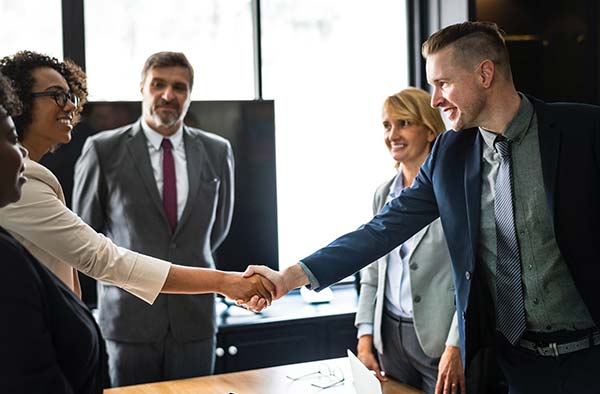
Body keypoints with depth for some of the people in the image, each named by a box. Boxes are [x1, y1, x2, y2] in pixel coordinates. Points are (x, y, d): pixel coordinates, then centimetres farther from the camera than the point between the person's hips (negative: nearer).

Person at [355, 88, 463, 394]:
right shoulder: (384, 194, 10)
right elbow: (372, 272, 12)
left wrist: (455, 348, -17)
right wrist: (365, 340, 5)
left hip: (439, 338, -5)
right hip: (390, 338, 6)